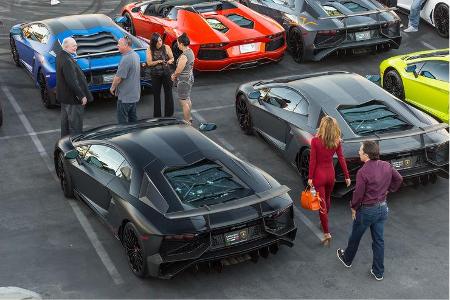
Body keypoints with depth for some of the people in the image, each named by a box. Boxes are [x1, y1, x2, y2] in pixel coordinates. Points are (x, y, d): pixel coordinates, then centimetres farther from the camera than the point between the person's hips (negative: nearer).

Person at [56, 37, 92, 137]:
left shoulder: (60, 56, 5)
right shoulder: (67, 61, -27)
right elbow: (72, 82, -28)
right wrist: (82, 96, -21)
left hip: (64, 96, 10)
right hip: (72, 98, -10)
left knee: (65, 121, 21)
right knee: (75, 125, -1)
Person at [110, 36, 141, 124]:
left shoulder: (126, 58, -24)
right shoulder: (136, 55, 7)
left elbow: (119, 77, -22)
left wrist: (113, 87, -4)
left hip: (125, 96, -10)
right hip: (135, 94, 10)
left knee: (122, 121, -2)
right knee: (133, 118, 18)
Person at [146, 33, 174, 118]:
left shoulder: (166, 48, -6)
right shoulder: (150, 50, -6)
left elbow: (172, 58, 3)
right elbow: (149, 63, -7)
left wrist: (170, 61, -20)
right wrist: (159, 61, -19)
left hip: (166, 73, 0)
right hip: (155, 75, 0)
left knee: (168, 93, 4)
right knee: (156, 94, 9)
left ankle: (169, 113, 16)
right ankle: (157, 115, 19)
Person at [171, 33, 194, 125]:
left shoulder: (184, 56, -25)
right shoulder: (190, 52, 5)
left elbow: (179, 70, -22)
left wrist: (174, 76, -1)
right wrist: (175, 74, 9)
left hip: (183, 80, -10)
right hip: (190, 77, 10)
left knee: (184, 102, -2)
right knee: (187, 99, 24)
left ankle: (187, 122, 5)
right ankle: (188, 118, 38)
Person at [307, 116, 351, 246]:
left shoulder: (315, 141, -19)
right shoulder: (336, 142, -8)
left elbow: (312, 161, -15)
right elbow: (341, 159, -5)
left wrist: (310, 177, -6)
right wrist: (347, 176, 3)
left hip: (319, 174, -4)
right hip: (330, 174, 4)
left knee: (322, 204, 1)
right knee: (327, 199, 26)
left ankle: (327, 233, -2)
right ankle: (324, 222, 45)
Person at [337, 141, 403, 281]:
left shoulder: (363, 172, -27)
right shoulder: (386, 166, -6)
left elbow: (358, 194, -20)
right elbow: (399, 179, 9)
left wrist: (354, 208, -3)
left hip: (367, 210, -6)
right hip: (383, 208, 6)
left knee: (355, 237, 19)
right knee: (379, 240, 15)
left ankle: (347, 259, 42)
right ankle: (378, 272, 23)